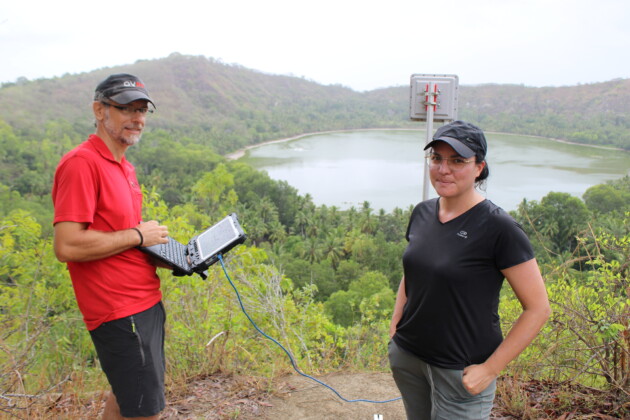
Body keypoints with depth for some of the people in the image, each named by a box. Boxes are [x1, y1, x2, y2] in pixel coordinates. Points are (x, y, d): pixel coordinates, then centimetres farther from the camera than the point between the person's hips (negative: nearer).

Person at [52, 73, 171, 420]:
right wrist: (137, 235, -17)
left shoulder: (124, 168, 13)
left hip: (147, 301, 10)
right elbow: (67, 246, -25)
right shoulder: (81, 163, -17)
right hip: (119, 312, -10)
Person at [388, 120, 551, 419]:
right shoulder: (422, 213, 1)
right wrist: (394, 329, 7)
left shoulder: (498, 228, -17)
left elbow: (538, 308, -14)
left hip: (460, 371, -5)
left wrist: (489, 370, -14)